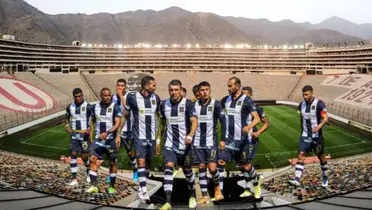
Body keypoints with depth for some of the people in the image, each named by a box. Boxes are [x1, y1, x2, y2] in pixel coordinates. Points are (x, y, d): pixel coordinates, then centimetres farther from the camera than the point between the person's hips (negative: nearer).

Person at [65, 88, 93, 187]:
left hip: (84, 134, -4)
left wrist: (90, 128, -20)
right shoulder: (70, 107, 6)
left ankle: (89, 172, 31)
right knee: (73, 154, -2)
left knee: (85, 156, 0)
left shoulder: (88, 106, -9)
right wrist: (67, 125, 1)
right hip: (74, 134, 4)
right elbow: (67, 118, 20)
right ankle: (74, 180, 3)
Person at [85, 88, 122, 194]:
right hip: (98, 138, 3)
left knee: (112, 162, 6)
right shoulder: (95, 107, 5)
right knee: (93, 159, -9)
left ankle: (112, 187, 18)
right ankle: (93, 186, -4)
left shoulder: (115, 107, -9)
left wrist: (107, 133, -28)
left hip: (111, 139, -3)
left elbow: (117, 124, -16)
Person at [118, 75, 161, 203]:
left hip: (152, 136, 4)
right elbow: (124, 116, 1)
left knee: (148, 162, 10)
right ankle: (143, 191, -11)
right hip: (139, 136, -4)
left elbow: (160, 116, 13)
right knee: (141, 162, -12)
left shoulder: (156, 98, 3)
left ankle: (142, 189, 23)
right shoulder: (133, 98, -8)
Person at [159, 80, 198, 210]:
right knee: (168, 167, -14)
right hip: (169, 143, 2)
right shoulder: (164, 105, 3)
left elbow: (194, 121, -18)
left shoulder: (187, 103, -9)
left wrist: (190, 136, -33)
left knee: (187, 169, 11)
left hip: (184, 143, -2)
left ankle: (192, 195, 36)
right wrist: (163, 134, 21)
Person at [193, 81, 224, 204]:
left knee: (212, 168, -7)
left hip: (211, 142, -3)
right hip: (198, 143, 3)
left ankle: (217, 186, 25)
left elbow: (223, 122, -7)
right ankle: (204, 196, 15)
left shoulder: (216, 104, -6)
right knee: (201, 168, 5)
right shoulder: (194, 105, 2)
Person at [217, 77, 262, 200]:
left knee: (246, 166, 6)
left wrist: (249, 126, -37)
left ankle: (257, 183, 36)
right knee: (220, 162, -4)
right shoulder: (225, 100, 5)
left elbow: (257, 118, -15)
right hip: (229, 139, 5)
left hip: (243, 140, -5)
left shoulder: (246, 101, -11)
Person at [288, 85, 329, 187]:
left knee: (321, 156, 13)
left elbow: (325, 118, -19)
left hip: (317, 136, -3)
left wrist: (319, 126, -37)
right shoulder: (301, 104, 4)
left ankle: (325, 177, 35)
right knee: (300, 155, -11)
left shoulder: (319, 104, -12)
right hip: (305, 135, 3)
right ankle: (297, 180, -17)